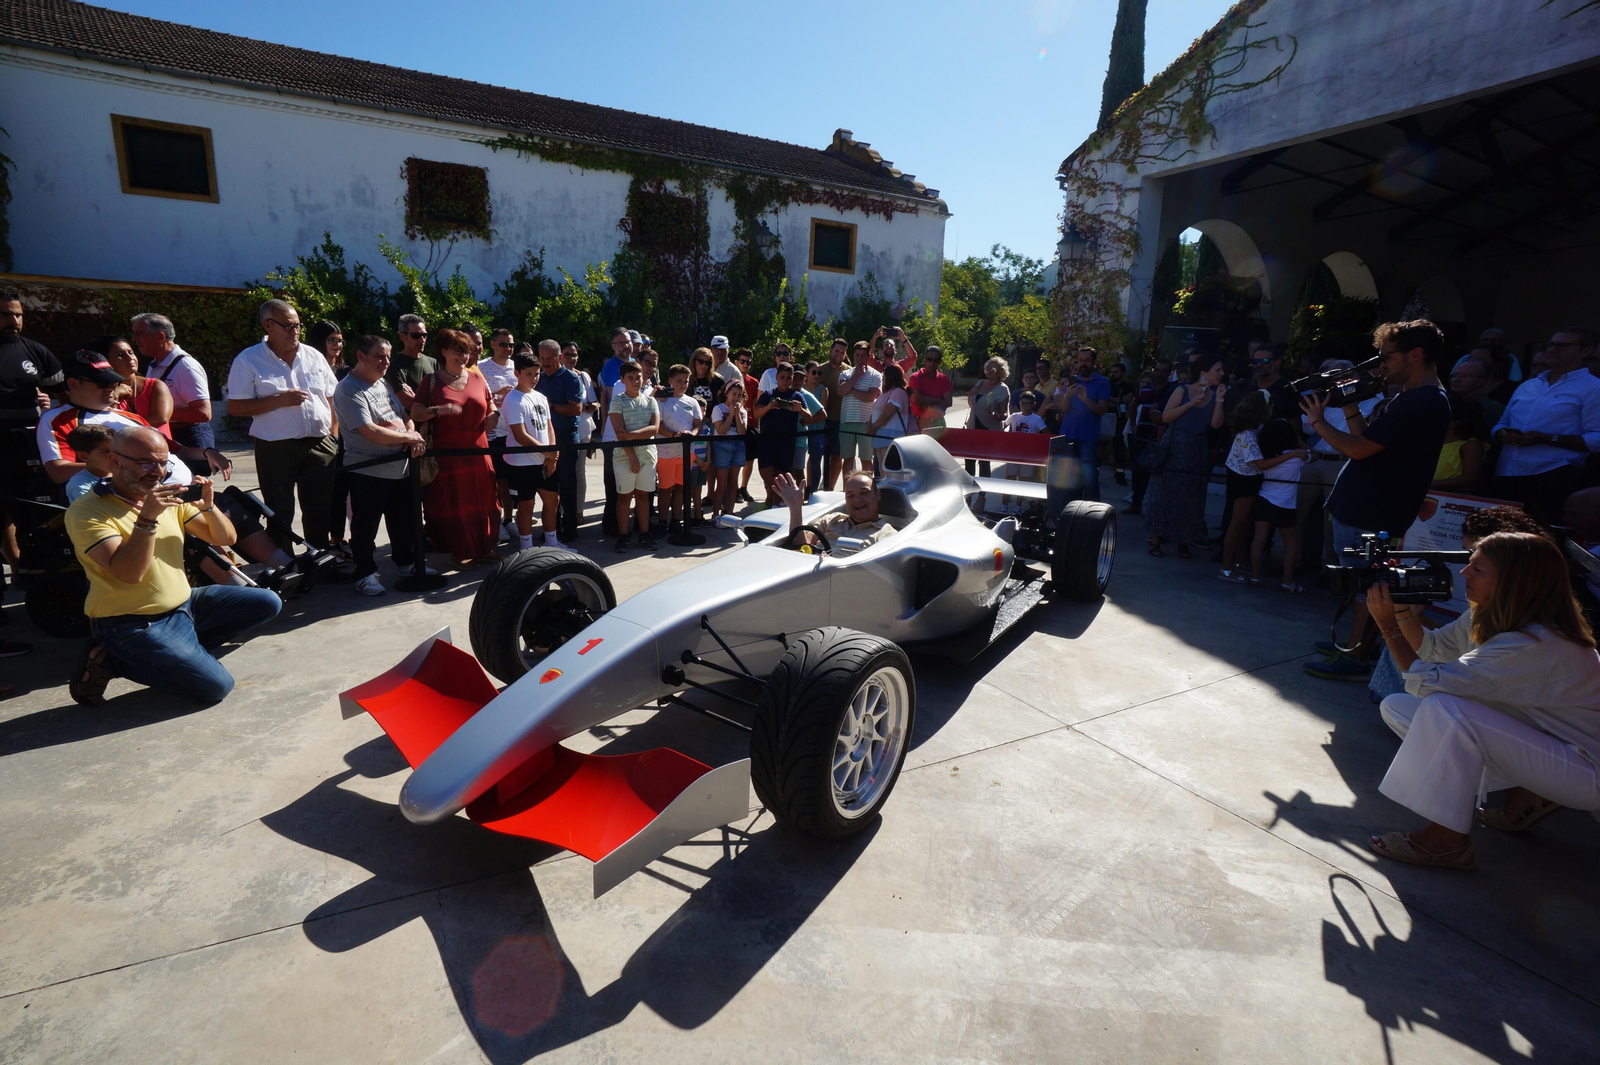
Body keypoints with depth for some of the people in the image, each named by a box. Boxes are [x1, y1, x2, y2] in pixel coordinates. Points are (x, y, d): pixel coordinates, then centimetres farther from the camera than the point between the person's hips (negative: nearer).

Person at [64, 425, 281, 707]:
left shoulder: (170, 499, 7)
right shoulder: (86, 511, -13)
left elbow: (225, 539, 7)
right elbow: (129, 573, -25)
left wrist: (208, 506, -12)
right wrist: (147, 518, -31)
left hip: (184, 604, 7)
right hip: (132, 626, -7)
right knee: (216, 686, -18)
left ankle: (179, 651, -2)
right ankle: (111, 661, 2)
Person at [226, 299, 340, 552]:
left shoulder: (314, 356, 9)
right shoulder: (248, 360, -3)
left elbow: (331, 398, 13)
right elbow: (235, 408, -6)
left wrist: (333, 433, 4)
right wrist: (280, 400, -17)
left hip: (319, 446, 3)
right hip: (275, 449, -3)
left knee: (320, 511, 10)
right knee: (280, 515, 7)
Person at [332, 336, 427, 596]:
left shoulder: (384, 383, 13)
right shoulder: (349, 390, -14)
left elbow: (403, 415, 15)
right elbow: (370, 432, -23)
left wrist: (414, 436, -7)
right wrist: (408, 437, -15)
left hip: (399, 467, 8)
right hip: (368, 472, -8)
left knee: (405, 520, 18)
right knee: (365, 526, 3)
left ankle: (407, 561, 34)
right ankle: (365, 573, 16)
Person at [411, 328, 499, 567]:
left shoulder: (477, 378, 11)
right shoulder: (431, 381, 1)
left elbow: (491, 404, 23)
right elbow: (415, 414, -3)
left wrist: (494, 414, -1)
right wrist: (438, 410, -22)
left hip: (478, 451, 3)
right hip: (448, 453, -3)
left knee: (484, 501, 5)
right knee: (454, 503, 1)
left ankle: (484, 547, 19)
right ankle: (461, 552, 13)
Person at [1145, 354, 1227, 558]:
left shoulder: (1215, 394, 6)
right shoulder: (1183, 390, -2)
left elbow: (1216, 424, -5)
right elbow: (1166, 416, -11)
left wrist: (1219, 400, -12)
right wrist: (1190, 404, -17)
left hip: (1198, 454, 3)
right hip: (1174, 449, -3)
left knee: (1191, 499, 5)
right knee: (1165, 495, -1)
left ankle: (1183, 543, 14)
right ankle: (1155, 540, 7)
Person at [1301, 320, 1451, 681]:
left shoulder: (1416, 403, -20)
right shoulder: (1428, 399, 15)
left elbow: (1359, 448, -22)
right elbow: (1368, 442, 12)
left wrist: (1318, 421, -8)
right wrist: (1349, 407, 7)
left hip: (1369, 514, -10)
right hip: (1366, 506, 10)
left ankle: (1357, 658, 8)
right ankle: (1356, 642, 32)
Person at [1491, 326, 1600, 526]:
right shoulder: (1526, 386, 21)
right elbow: (1501, 424, 21)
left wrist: (1547, 439, -18)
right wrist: (1502, 434, -3)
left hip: (1552, 478, -6)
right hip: (1506, 476, 6)